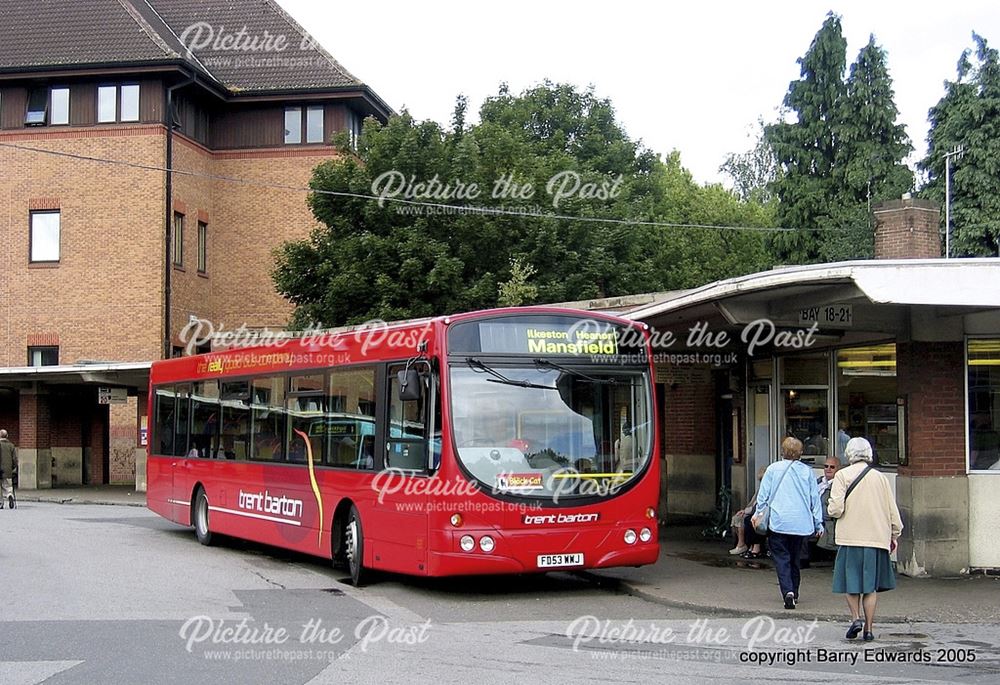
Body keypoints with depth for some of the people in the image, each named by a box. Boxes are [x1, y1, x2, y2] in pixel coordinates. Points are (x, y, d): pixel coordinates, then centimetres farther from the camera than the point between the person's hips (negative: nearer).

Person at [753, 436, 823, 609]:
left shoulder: (773, 469, -2)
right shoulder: (807, 471, 3)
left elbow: (763, 494, 1)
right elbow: (815, 498, 6)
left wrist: (758, 512, 17)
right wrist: (818, 523, 13)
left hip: (778, 522, -3)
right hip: (801, 523, 3)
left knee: (781, 558, -1)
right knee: (795, 558, 17)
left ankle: (788, 591, -20)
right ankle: (794, 593, 24)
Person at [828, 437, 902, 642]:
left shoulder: (843, 475, -5)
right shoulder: (880, 477, 5)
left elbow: (836, 509, -13)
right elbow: (892, 510, 8)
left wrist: (832, 509, 10)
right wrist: (894, 535, 20)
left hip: (850, 538, -2)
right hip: (876, 538, 2)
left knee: (851, 582, 12)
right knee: (870, 585, 9)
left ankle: (856, 618, -4)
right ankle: (868, 629, 8)